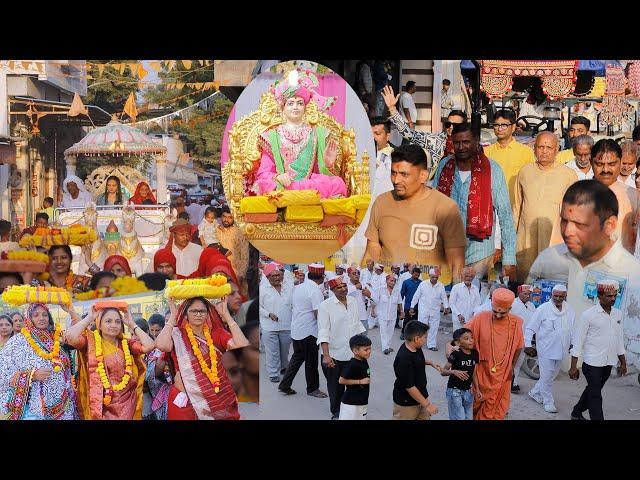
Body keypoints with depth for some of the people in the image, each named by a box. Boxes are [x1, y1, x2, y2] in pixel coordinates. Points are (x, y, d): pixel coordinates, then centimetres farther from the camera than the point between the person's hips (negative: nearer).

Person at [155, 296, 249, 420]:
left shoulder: (216, 333, 2)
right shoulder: (178, 334, -4)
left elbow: (243, 346, -14)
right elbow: (162, 345, -26)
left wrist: (226, 314, -11)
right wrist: (173, 316, -14)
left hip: (219, 399, 3)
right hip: (185, 401, -2)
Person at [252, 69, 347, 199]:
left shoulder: (318, 134, 17)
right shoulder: (272, 136, 11)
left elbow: (320, 171, 14)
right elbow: (263, 173, 5)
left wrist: (329, 165, -9)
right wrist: (277, 177, -18)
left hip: (312, 184, 1)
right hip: (281, 186, -1)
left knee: (337, 183, -30)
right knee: (267, 185, -37)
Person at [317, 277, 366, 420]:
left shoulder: (353, 302, 5)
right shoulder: (325, 306, -12)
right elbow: (323, 332, -17)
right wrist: (326, 355, -25)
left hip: (352, 353, 4)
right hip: (334, 355, -4)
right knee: (336, 387, 11)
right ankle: (336, 412, 30)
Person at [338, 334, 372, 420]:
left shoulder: (364, 362, 3)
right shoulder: (351, 365, -22)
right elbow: (341, 380, -22)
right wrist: (360, 381, -20)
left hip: (362, 401, 9)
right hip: (351, 401, -9)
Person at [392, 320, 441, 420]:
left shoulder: (416, 348, -4)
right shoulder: (403, 359, -31)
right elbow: (409, 387, -27)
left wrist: (430, 363, 8)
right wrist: (427, 404, -21)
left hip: (421, 397, 8)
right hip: (406, 403, -8)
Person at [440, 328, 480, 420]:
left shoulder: (475, 354, 0)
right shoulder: (455, 354, -16)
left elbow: (474, 374, 11)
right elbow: (443, 372, -14)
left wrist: (477, 390, 9)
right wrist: (453, 372, -32)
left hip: (468, 391, 6)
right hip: (455, 391, -6)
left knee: (469, 417, 11)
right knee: (459, 418, -4)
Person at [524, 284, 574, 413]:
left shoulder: (570, 310, 3)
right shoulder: (543, 309, -12)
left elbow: (573, 328, 17)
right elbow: (530, 328, -8)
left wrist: (573, 343, 11)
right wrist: (527, 345, -11)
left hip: (560, 350, 5)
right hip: (546, 349, -5)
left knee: (552, 375, 16)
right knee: (547, 377, -1)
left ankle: (535, 392, 35)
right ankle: (548, 402, 13)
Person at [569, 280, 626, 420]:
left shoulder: (618, 314, 6)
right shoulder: (589, 315, -11)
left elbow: (619, 340, 15)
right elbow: (578, 341, -9)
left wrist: (623, 362, 16)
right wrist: (573, 367, -11)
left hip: (608, 363, 6)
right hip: (592, 363, -6)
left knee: (592, 391, 19)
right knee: (595, 396, -3)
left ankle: (576, 414, 37)